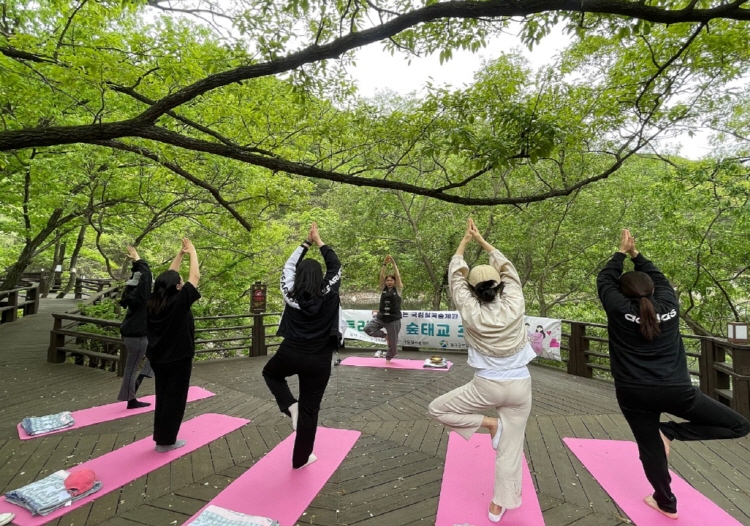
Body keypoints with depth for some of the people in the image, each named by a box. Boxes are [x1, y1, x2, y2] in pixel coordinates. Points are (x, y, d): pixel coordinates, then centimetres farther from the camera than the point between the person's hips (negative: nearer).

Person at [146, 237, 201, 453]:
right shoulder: (180, 301, -19)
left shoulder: (154, 303, -1)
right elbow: (195, 277, -13)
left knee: (162, 397, 17)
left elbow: (167, 277, 9)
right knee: (174, 399, 6)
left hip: (158, 358, 7)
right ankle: (166, 440, 16)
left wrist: (180, 254, 11)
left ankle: (160, 437, 27)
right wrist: (192, 252, -1)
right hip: (178, 359, -7)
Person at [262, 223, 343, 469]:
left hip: (289, 355, 1)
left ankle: (290, 405, 12)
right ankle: (301, 458, 25)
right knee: (310, 409, 13)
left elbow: (289, 266, 10)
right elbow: (335, 265, 4)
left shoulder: (291, 294, -5)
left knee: (270, 373, 34)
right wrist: (319, 241, 12)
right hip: (318, 361, -1)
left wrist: (307, 242, 14)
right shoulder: (328, 294, -8)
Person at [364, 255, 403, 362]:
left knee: (393, 342, 4)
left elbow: (397, 276, -10)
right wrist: (385, 264, -10)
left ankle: (389, 357, 33)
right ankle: (385, 335, 6)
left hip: (394, 320, -3)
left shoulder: (397, 290, 0)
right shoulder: (383, 289, 6)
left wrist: (393, 263, -12)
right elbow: (381, 276, -3)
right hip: (380, 317, 3)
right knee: (367, 328, -15)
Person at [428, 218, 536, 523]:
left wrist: (464, 242, 7)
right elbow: (508, 270, 4)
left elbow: (455, 277, -4)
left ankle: (489, 423, 4)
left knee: (437, 409, 13)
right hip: (520, 386, 4)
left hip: (487, 386, -4)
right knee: (511, 448, 17)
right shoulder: (514, 306, -10)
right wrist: (481, 240, 10)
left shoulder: (471, 313, -15)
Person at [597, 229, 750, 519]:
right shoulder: (669, 305, 3)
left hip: (634, 394, 0)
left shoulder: (619, 309, -6)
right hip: (676, 390, 1)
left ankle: (666, 503, 31)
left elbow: (605, 280, 9)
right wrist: (636, 254, 29)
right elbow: (659, 278, 20)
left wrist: (621, 252, 19)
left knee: (650, 448, 17)